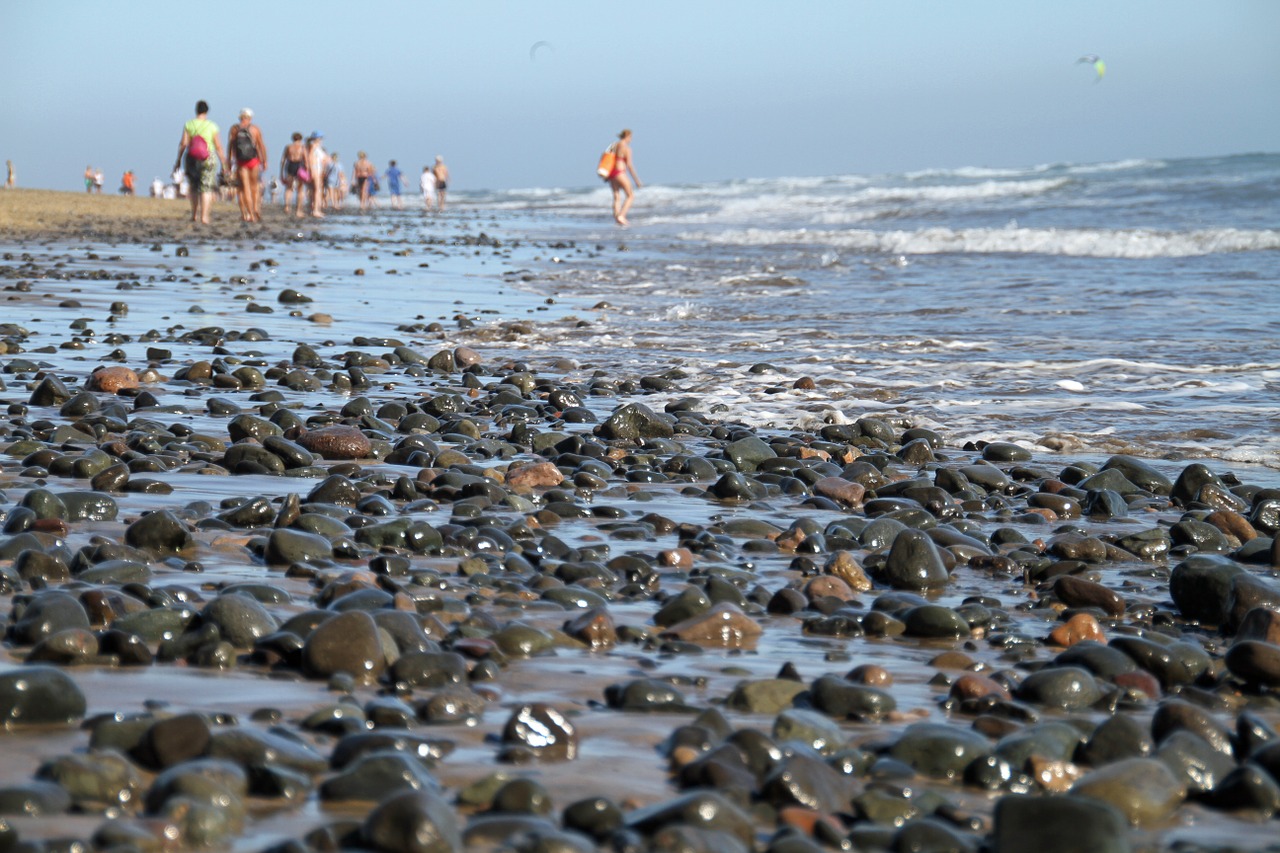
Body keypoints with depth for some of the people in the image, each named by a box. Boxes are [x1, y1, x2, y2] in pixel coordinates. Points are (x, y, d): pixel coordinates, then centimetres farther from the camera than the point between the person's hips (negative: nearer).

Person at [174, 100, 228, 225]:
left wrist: (178, 160, 2)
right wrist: (223, 161, 8)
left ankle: (194, 215, 21)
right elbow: (218, 146, -1)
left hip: (192, 159, 2)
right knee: (206, 189, 0)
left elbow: (183, 144, -5)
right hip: (208, 159, -2)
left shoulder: (189, 125, -1)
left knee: (194, 187, 19)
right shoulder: (211, 126, -3)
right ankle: (204, 217, -11)